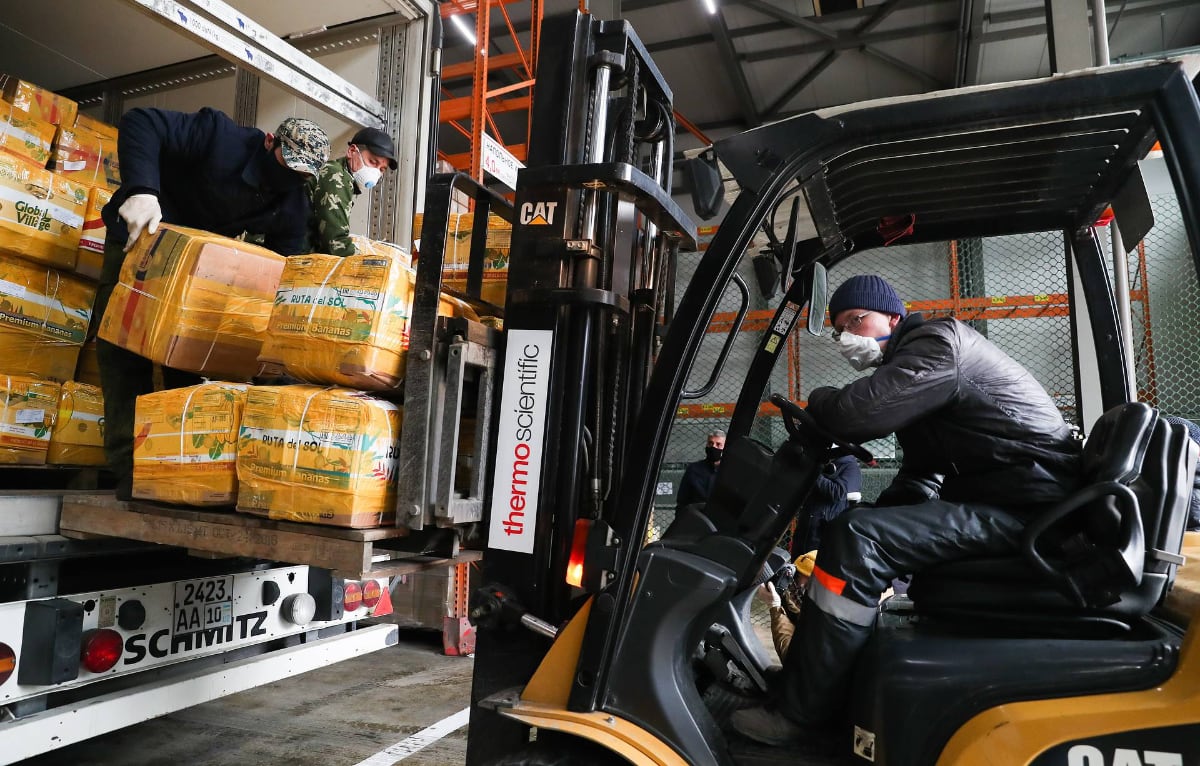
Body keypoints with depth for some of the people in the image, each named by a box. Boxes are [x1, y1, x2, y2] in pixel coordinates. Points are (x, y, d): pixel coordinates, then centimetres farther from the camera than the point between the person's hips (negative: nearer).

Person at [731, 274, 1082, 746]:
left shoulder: (938, 341, -10)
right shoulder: (908, 363, 20)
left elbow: (857, 413, -25)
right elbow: (920, 477, 22)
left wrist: (818, 401, -2)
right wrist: (878, 518, 7)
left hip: (1024, 508, -11)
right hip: (995, 500, 11)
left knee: (854, 540, -22)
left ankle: (799, 716, -12)